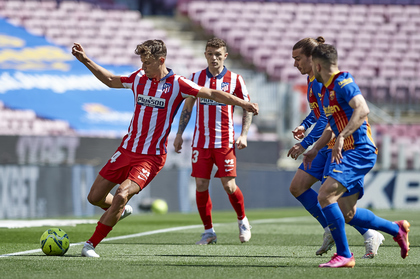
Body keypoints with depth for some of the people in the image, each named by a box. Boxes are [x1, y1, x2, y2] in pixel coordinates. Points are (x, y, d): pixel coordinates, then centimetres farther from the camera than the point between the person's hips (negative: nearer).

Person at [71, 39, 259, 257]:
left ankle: (91, 244, -14)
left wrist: (243, 104, -14)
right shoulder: (139, 78, 5)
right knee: (95, 197, 6)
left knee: (121, 196, -25)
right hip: (127, 149, 5)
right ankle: (119, 211, 40)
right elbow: (111, 81, 23)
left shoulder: (177, 84, -8)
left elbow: (213, 94, -6)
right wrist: (86, 61, 19)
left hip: (152, 157, -5)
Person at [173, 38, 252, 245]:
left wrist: (244, 135, -4)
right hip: (201, 140, 2)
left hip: (225, 141, -2)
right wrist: (179, 134, 12)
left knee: (228, 185, -7)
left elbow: (247, 108, 6)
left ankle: (242, 220, 20)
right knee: (201, 185, -2)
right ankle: (208, 231, 11)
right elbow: (187, 106, 16)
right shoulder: (196, 78, 6)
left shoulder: (235, 80, 0)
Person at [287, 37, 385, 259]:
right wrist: (304, 125, 11)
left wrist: (305, 144, -24)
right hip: (327, 146, 10)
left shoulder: (320, 81, -18)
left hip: (339, 145, -10)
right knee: (297, 187, 5)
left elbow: (326, 119, -24)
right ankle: (330, 231, 12)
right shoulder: (312, 79, 13)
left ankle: (371, 236, 0)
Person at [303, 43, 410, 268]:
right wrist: (315, 149, 24)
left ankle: (344, 255, -15)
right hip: (349, 153, 10)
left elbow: (362, 109, -28)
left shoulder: (343, 82, -12)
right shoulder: (328, 89, 19)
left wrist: (341, 137, -34)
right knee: (347, 214, 11)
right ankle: (397, 229, 28)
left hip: (359, 151, -10)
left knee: (325, 196, -20)